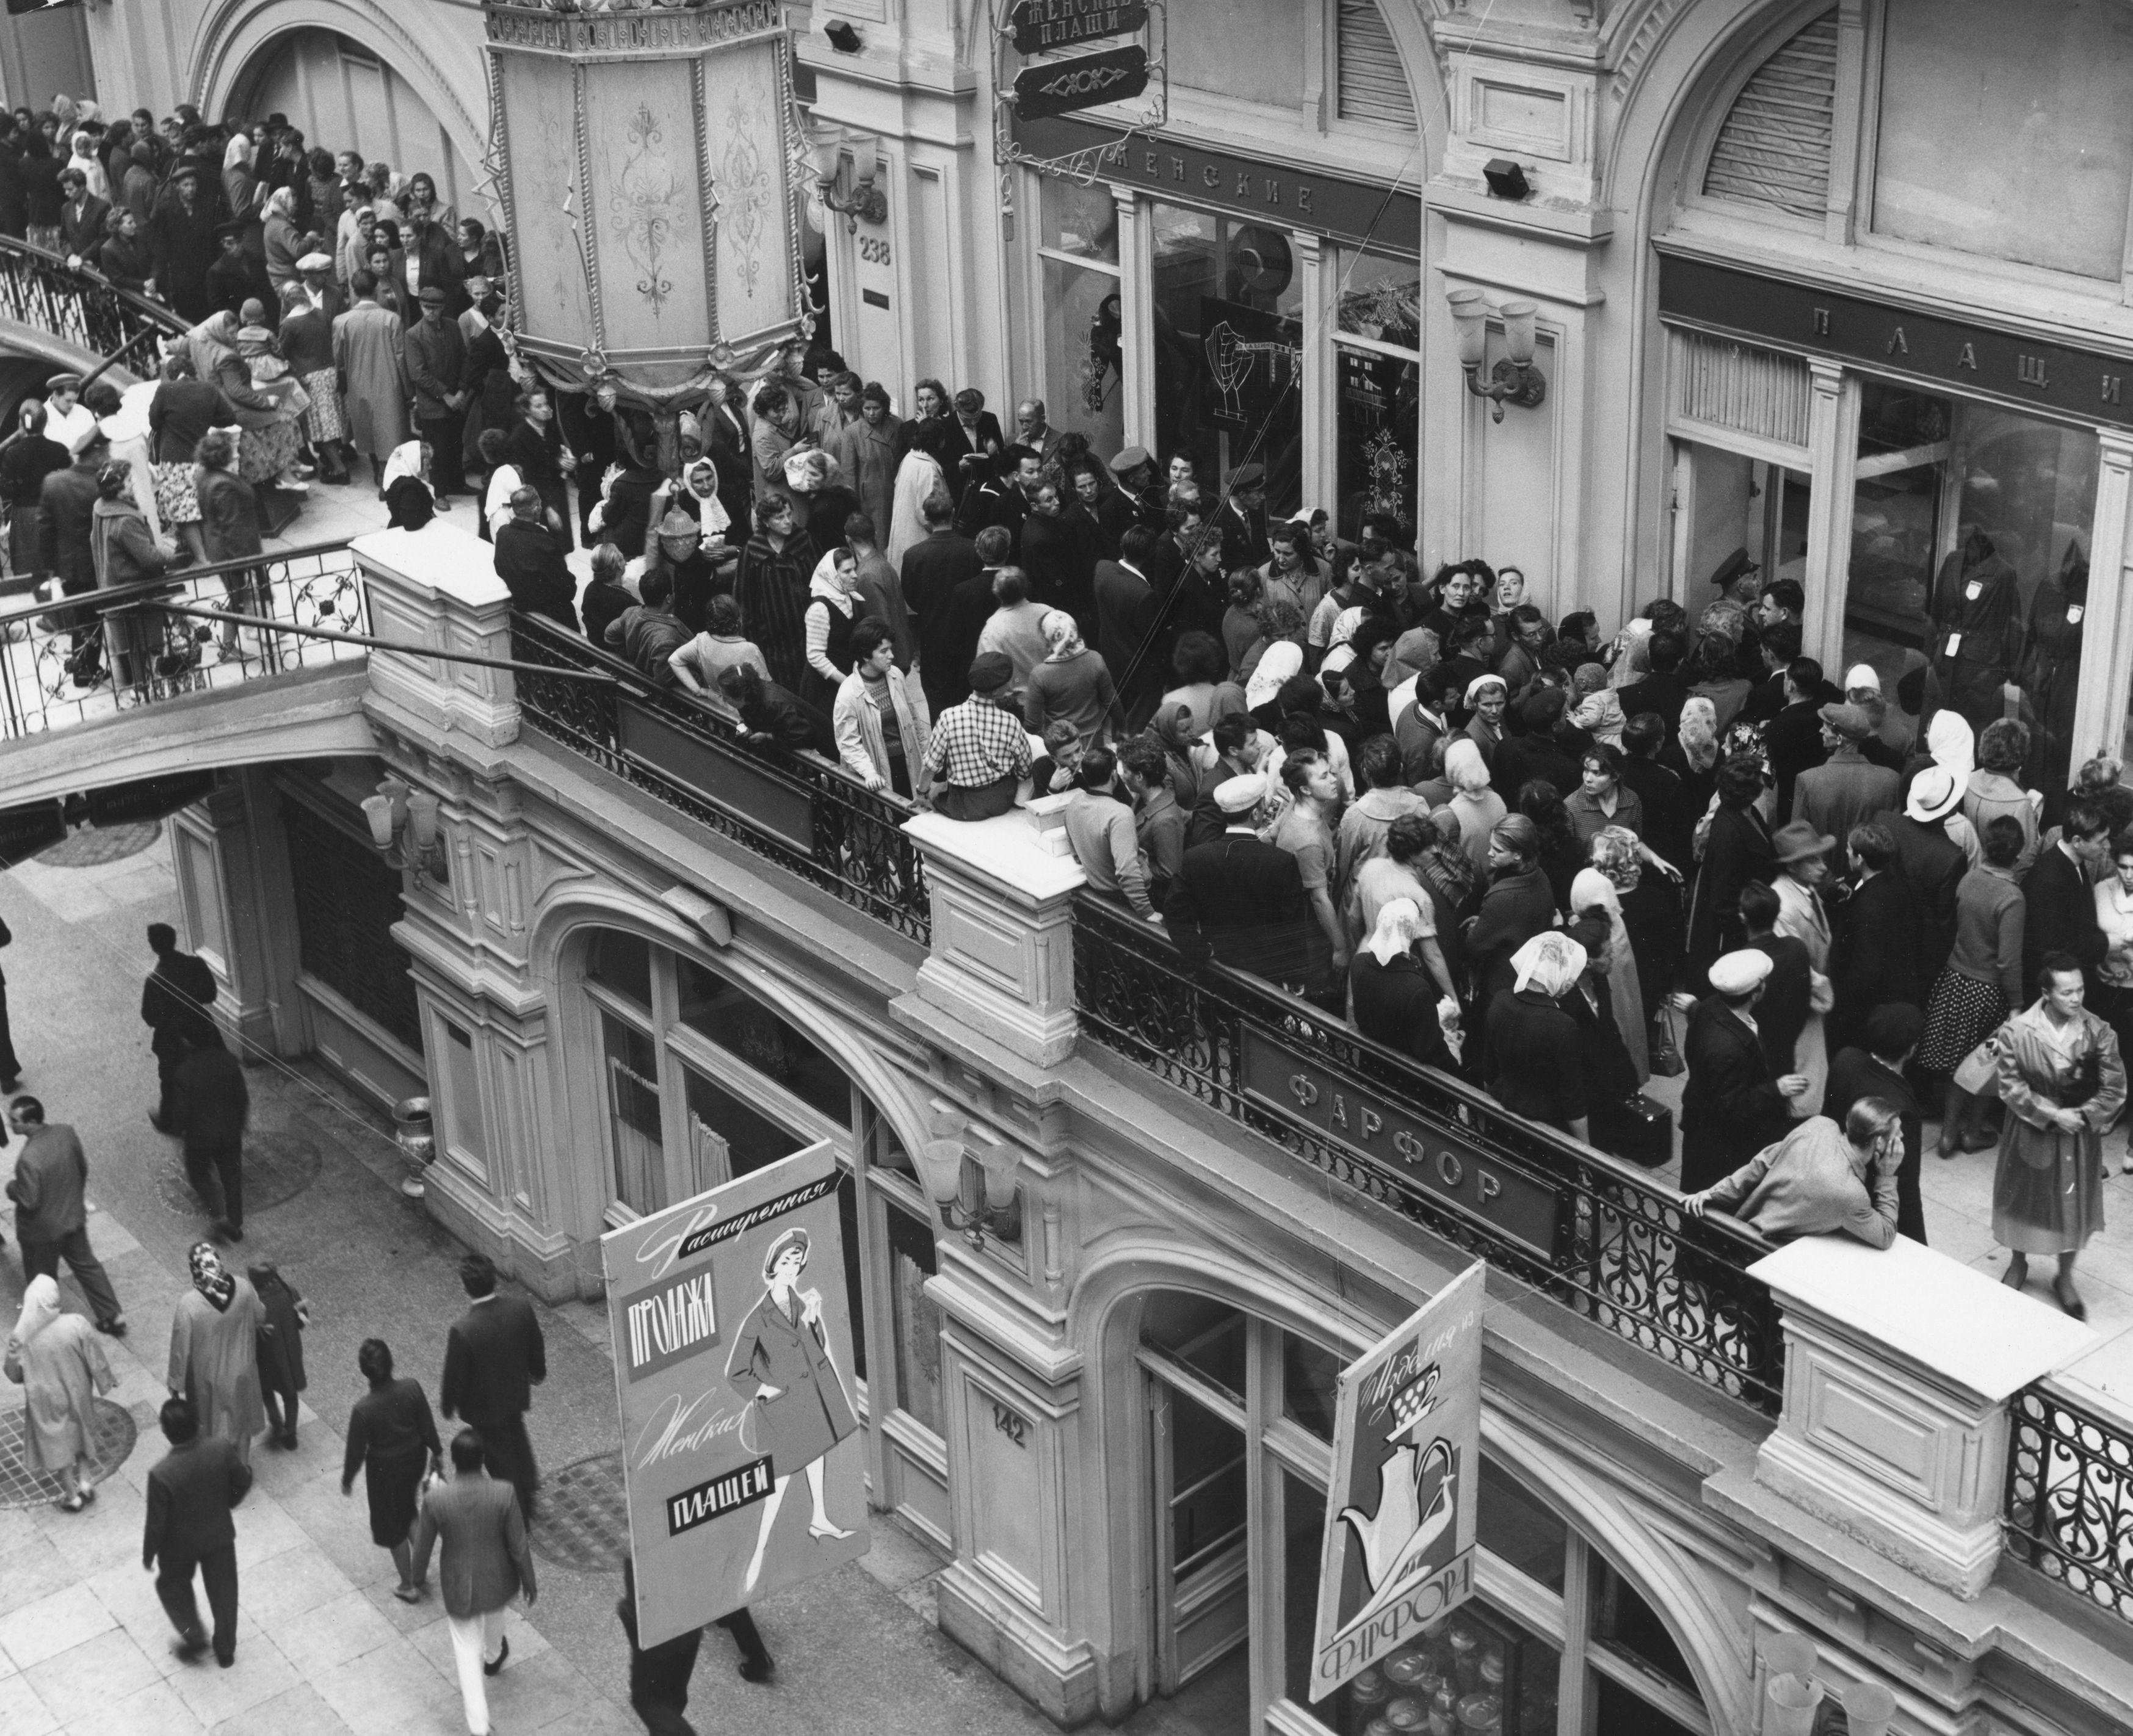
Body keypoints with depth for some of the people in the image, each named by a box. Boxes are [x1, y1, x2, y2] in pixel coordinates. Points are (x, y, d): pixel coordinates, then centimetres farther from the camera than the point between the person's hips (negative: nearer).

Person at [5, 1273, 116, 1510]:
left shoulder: (21, 1338, -26)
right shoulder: (76, 1325, -27)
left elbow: (14, 1374, -10)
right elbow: (95, 1358, -13)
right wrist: (107, 1380, 5)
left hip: (46, 1400, 0)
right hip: (77, 1394, 0)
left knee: (56, 1443, 21)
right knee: (82, 1434, 29)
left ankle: (71, 1496, 34)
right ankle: (85, 1481, 31)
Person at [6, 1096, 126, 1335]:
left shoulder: (29, 1159, -36)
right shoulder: (66, 1132, -14)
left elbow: (29, 1201, -26)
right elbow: (83, 1169, 1)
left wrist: (11, 1188, -6)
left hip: (42, 1230, -7)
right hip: (73, 1217, 7)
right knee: (87, 1265, 25)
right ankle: (113, 1317, 33)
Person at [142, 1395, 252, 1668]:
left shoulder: (162, 1475, -35)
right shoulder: (221, 1448, -26)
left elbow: (156, 1523, -22)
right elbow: (244, 1481, -8)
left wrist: (148, 1554, -3)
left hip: (180, 1544, -3)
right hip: (220, 1534, 3)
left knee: (173, 1585, 30)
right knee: (223, 1590, 24)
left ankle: (193, 1636, 31)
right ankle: (226, 1650, 40)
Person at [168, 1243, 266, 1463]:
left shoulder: (189, 1304, -32)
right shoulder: (243, 1287, -22)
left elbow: (181, 1349, -20)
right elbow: (260, 1318, -2)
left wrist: (176, 1383, -4)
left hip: (208, 1379, -3)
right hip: (241, 1371, 3)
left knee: (213, 1430, 23)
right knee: (240, 1419, 28)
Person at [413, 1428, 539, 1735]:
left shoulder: (435, 1500, -26)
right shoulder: (503, 1495, -27)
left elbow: (423, 1545, -10)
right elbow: (518, 1546, -16)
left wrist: (418, 1575, 12)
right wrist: (529, 1581, 2)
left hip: (459, 1586, -1)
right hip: (497, 1580, 1)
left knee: (467, 1650, 16)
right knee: (494, 1613, 35)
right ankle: (493, 1657, 66)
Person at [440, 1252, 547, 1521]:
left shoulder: (463, 1330, -38)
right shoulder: (522, 1308, -24)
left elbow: (455, 1375, -22)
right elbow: (536, 1347, -4)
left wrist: (447, 1405, -1)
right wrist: (538, 1371, 17)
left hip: (484, 1405, -5)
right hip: (516, 1393, 5)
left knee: (500, 1454, 20)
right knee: (516, 1438, 33)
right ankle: (528, 1484, 58)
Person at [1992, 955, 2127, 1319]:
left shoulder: (2098, 1032, -16)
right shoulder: (2017, 1032, -20)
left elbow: (2114, 1089, -10)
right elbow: (2011, 1087, -14)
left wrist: (2082, 1117, -20)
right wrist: (2052, 1115, -21)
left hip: (2079, 1136, 1)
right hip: (2030, 1132, -1)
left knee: (2074, 1204, 14)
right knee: (2024, 1197, 18)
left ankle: (2065, 1279, 35)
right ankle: (2017, 1264, 44)